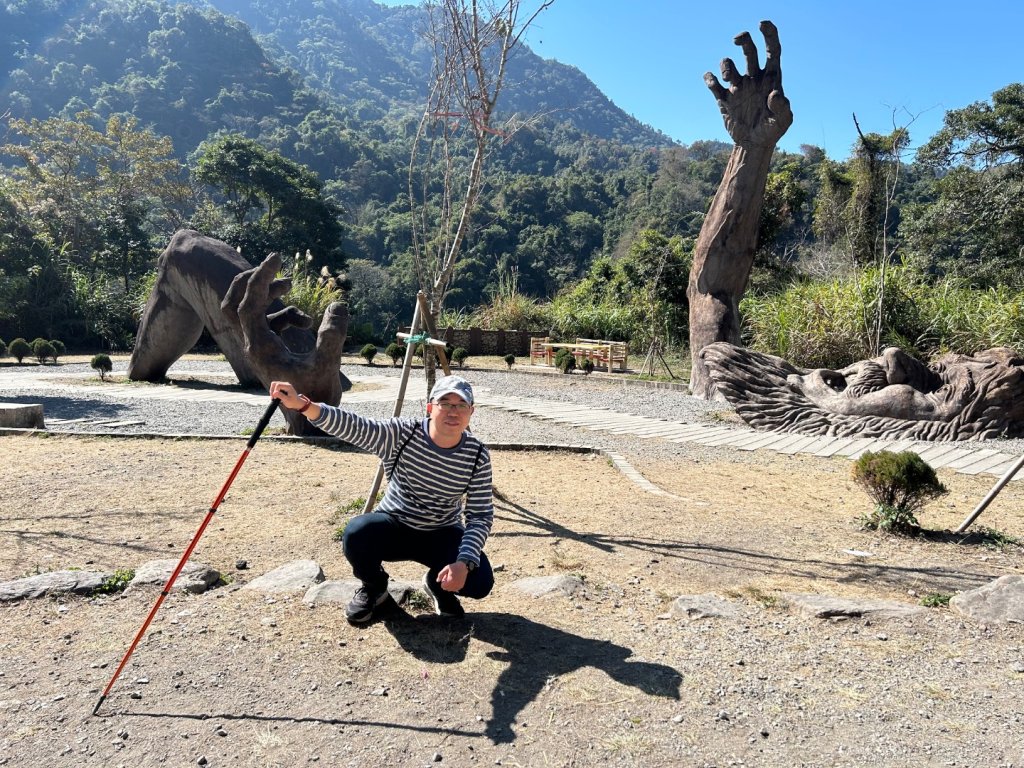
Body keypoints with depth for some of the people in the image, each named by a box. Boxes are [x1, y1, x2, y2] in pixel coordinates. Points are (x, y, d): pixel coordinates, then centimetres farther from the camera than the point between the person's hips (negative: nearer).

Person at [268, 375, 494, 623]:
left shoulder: (477, 456, -16)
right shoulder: (401, 434, -19)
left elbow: (482, 515, -16)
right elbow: (353, 426, -34)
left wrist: (464, 562, -31)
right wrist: (303, 405, -51)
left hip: (441, 534, 0)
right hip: (394, 525, 0)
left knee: (480, 581, -24)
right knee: (356, 533, -32)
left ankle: (438, 583, 13)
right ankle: (374, 587, 3)